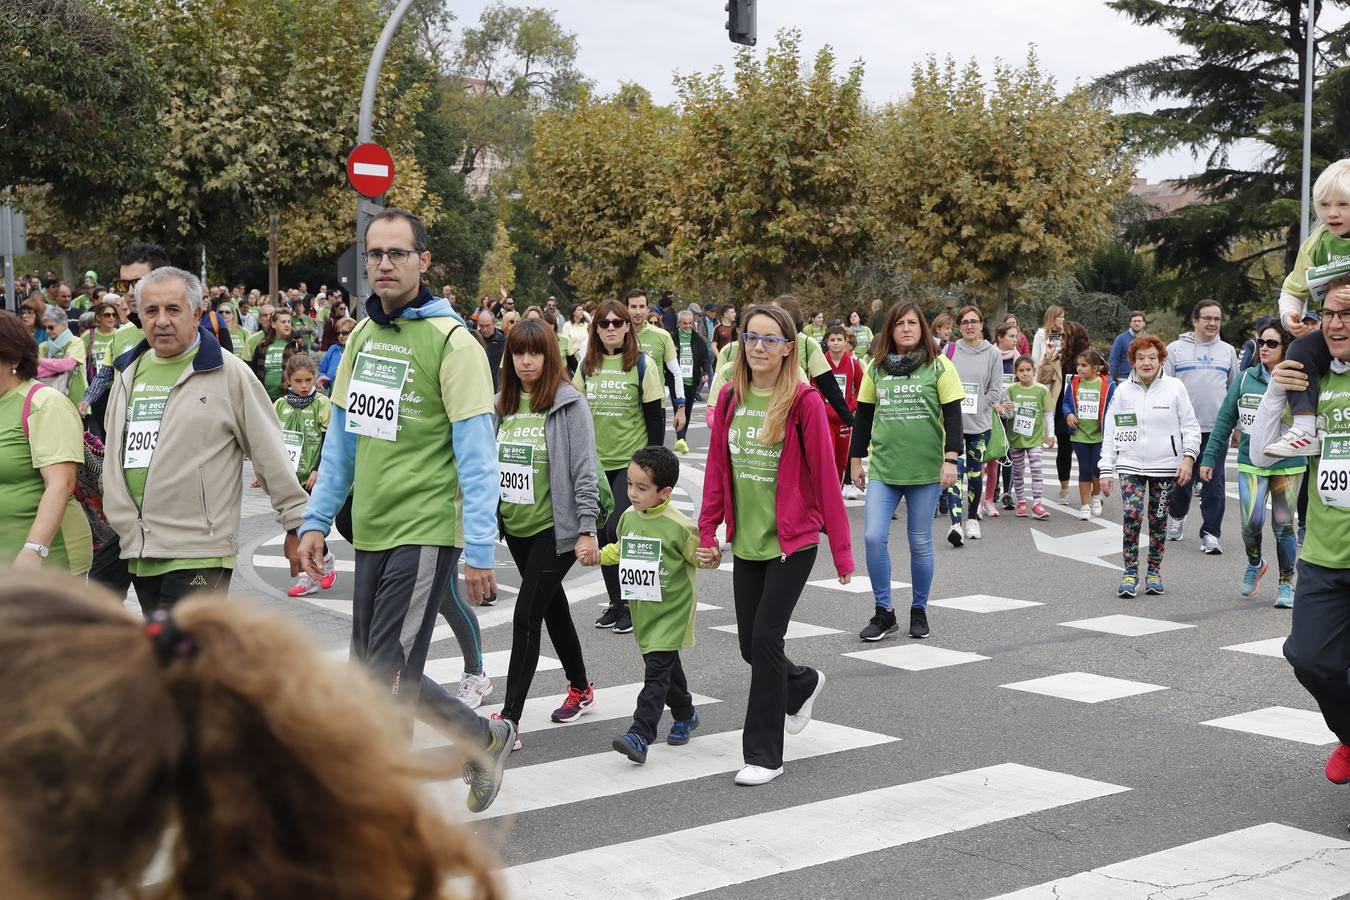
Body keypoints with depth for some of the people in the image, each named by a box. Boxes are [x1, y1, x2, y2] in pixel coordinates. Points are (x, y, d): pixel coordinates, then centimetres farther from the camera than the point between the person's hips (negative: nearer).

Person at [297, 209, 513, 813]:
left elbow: (477, 455, -13)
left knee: (386, 674, -6)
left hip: (426, 531, -7)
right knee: (372, 668, 12)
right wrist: (316, 520, 13)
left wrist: (480, 551, -17)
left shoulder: (451, 342, -11)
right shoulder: (362, 335, 10)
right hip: (370, 532, 8)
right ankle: (487, 739, 27)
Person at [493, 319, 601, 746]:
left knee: (526, 616, -12)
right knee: (553, 607, 20)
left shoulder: (568, 403, -11)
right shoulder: (502, 403, 6)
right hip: (515, 526, 7)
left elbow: (584, 470, -12)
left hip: (555, 528, -6)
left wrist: (587, 531, -15)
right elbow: (490, 463, 14)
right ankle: (580, 688, 38)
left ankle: (510, 719, -11)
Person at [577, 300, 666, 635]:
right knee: (602, 534, 8)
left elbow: (655, 417, -5)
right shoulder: (587, 366, 6)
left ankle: (630, 602, 2)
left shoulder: (642, 365, -5)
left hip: (632, 462, -5)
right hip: (596, 463, 5)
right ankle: (615, 602, 19)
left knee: (617, 531, -13)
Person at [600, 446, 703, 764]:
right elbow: (620, 550, 20)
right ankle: (685, 715, 41)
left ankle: (640, 735, -17)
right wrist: (598, 555, 4)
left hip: (671, 613, -7)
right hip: (643, 611, 7)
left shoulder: (678, 526, -17)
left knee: (657, 671, -11)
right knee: (667, 666, 21)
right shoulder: (628, 518, 2)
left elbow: (699, 556, -9)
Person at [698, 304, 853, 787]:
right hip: (746, 542, 5)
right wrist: (707, 532, 6)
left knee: (766, 638, -9)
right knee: (751, 645, 11)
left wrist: (841, 549, -9)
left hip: (793, 541, -5)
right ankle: (804, 683, 45)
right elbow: (716, 470, 8)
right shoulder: (730, 398, 4)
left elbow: (824, 476, -10)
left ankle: (765, 754, 4)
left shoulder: (803, 401, -11)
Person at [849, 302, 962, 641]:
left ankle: (919, 611, 22)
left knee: (920, 543, 6)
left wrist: (950, 459, -12)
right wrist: (856, 460, 12)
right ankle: (884, 612, 5)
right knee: (873, 537, -8)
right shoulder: (876, 367, 7)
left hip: (925, 469, -2)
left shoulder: (938, 366, -2)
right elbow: (863, 415, 12)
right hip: (883, 469, 2)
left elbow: (953, 415, -4)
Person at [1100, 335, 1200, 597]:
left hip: (1165, 467, 0)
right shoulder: (1122, 391, 4)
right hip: (1130, 466, 0)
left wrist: (1188, 457, -10)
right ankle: (1130, 573, -5)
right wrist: (1107, 470, 3)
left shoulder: (1175, 388, 0)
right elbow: (1109, 433, 7)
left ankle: (1154, 572, 19)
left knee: (1158, 520, 6)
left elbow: (1191, 427, 3)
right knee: (1131, 515, -13)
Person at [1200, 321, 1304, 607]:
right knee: (1251, 522, -9)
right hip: (1251, 463, 1)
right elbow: (1225, 419, 7)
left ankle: (1286, 584, 21)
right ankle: (1254, 564, 22)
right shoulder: (1245, 379, 2)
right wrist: (1209, 457, 6)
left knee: (1283, 526, 4)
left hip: (1288, 465, -1)